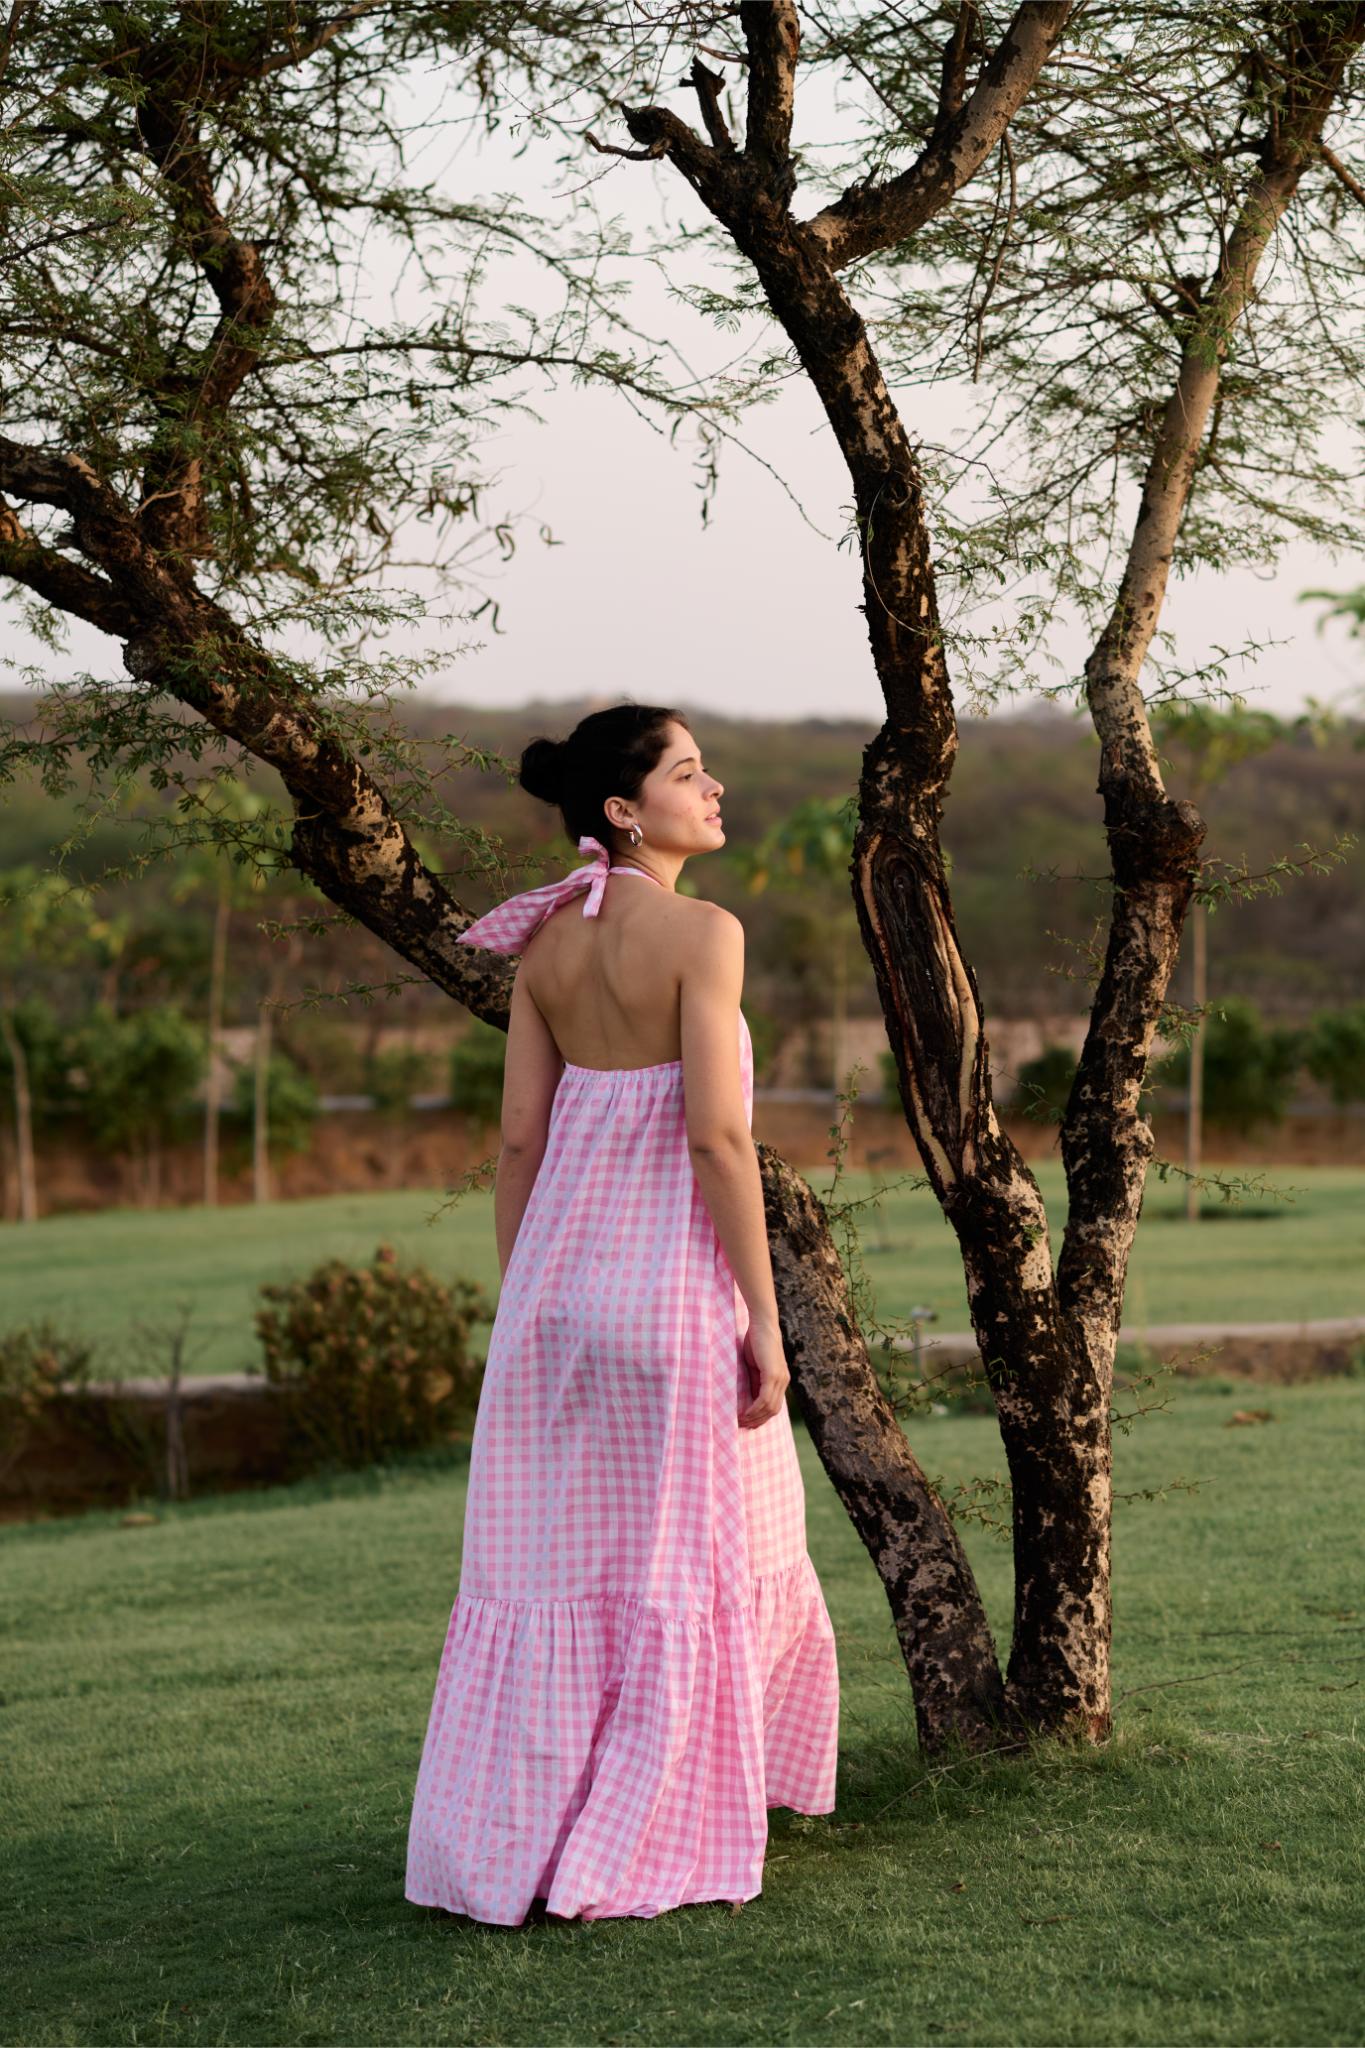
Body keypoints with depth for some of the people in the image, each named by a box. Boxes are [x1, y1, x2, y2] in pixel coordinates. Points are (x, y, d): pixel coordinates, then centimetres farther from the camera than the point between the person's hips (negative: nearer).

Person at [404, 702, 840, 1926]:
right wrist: (763, 1319, -13)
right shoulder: (702, 932, -12)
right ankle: (627, 1857, 8)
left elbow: (519, 1136, 8)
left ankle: (502, 1846, 16)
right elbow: (717, 1133, -17)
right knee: (685, 1566, 5)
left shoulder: (546, 943, 7)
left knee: (549, 1562, 12)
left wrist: (518, 1310, 14)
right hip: (674, 1275, -6)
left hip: (560, 1273, 6)